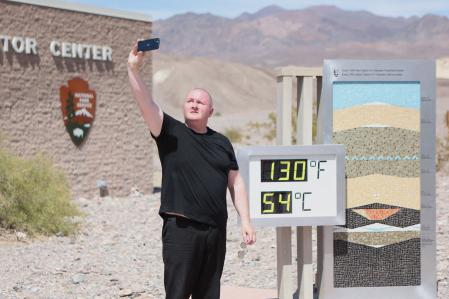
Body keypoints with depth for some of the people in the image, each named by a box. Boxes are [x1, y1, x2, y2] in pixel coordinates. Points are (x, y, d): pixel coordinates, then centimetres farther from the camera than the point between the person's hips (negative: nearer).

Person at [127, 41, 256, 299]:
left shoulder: (221, 143, 13)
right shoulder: (171, 133, 1)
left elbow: (236, 182, 14)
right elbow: (146, 103, -13)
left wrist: (246, 221, 6)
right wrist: (134, 70, -27)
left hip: (216, 229, 4)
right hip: (181, 228, -4)